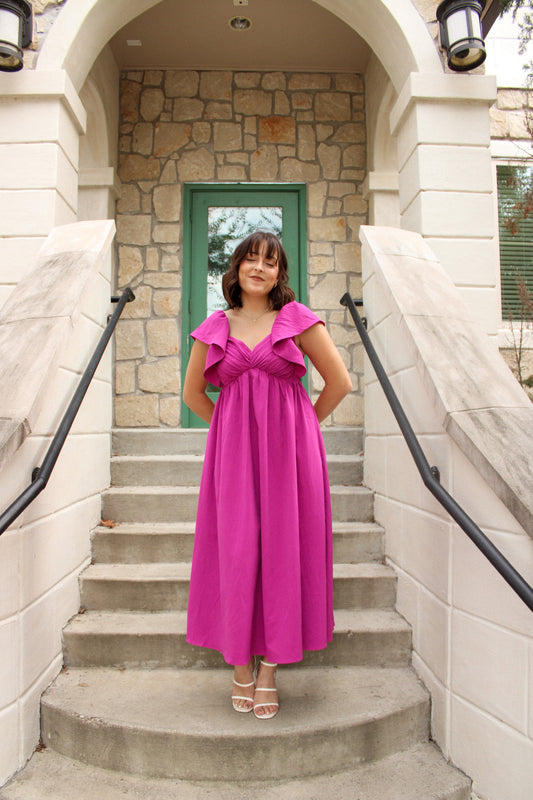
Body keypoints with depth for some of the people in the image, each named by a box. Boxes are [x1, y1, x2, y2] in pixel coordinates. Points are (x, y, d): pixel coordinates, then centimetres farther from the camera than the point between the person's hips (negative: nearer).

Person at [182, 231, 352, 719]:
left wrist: (302, 425, 7)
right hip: (233, 451, 2)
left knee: (283, 548, 0)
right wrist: (232, 427, 12)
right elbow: (193, 393, 18)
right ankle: (240, 665, 17)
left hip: (288, 449, -1)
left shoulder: (298, 320, 3)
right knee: (236, 548, 1)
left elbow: (340, 381, 4)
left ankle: (269, 668, 15)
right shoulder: (215, 328, 9)